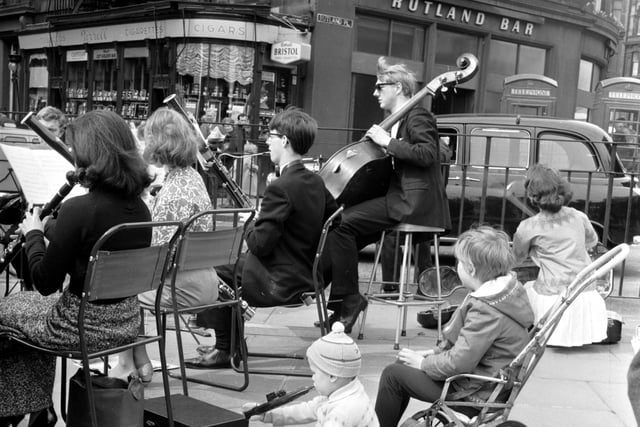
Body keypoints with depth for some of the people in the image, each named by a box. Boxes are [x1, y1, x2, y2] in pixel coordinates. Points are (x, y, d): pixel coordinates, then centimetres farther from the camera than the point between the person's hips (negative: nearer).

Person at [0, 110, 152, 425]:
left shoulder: (78, 209, -24)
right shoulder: (139, 208, -2)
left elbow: (45, 282, -16)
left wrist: (33, 232, -2)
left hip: (81, 327, -7)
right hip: (126, 322, 7)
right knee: (30, 303, 31)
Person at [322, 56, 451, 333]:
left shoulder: (417, 116, -5)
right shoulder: (398, 121, 23)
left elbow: (428, 154, -21)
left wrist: (387, 142, -18)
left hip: (413, 201, -10)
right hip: (401, 196, 10)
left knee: (342, 224, -19)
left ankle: (348, 300, -12)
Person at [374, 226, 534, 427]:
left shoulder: (486, 311, -29)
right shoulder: (508, 287, 1)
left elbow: (459, 363, -27)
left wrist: (423, 363, -11)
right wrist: (437, 351, 7)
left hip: (476, 394, -10)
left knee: (392, 374, -5)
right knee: (404, 363, 17)